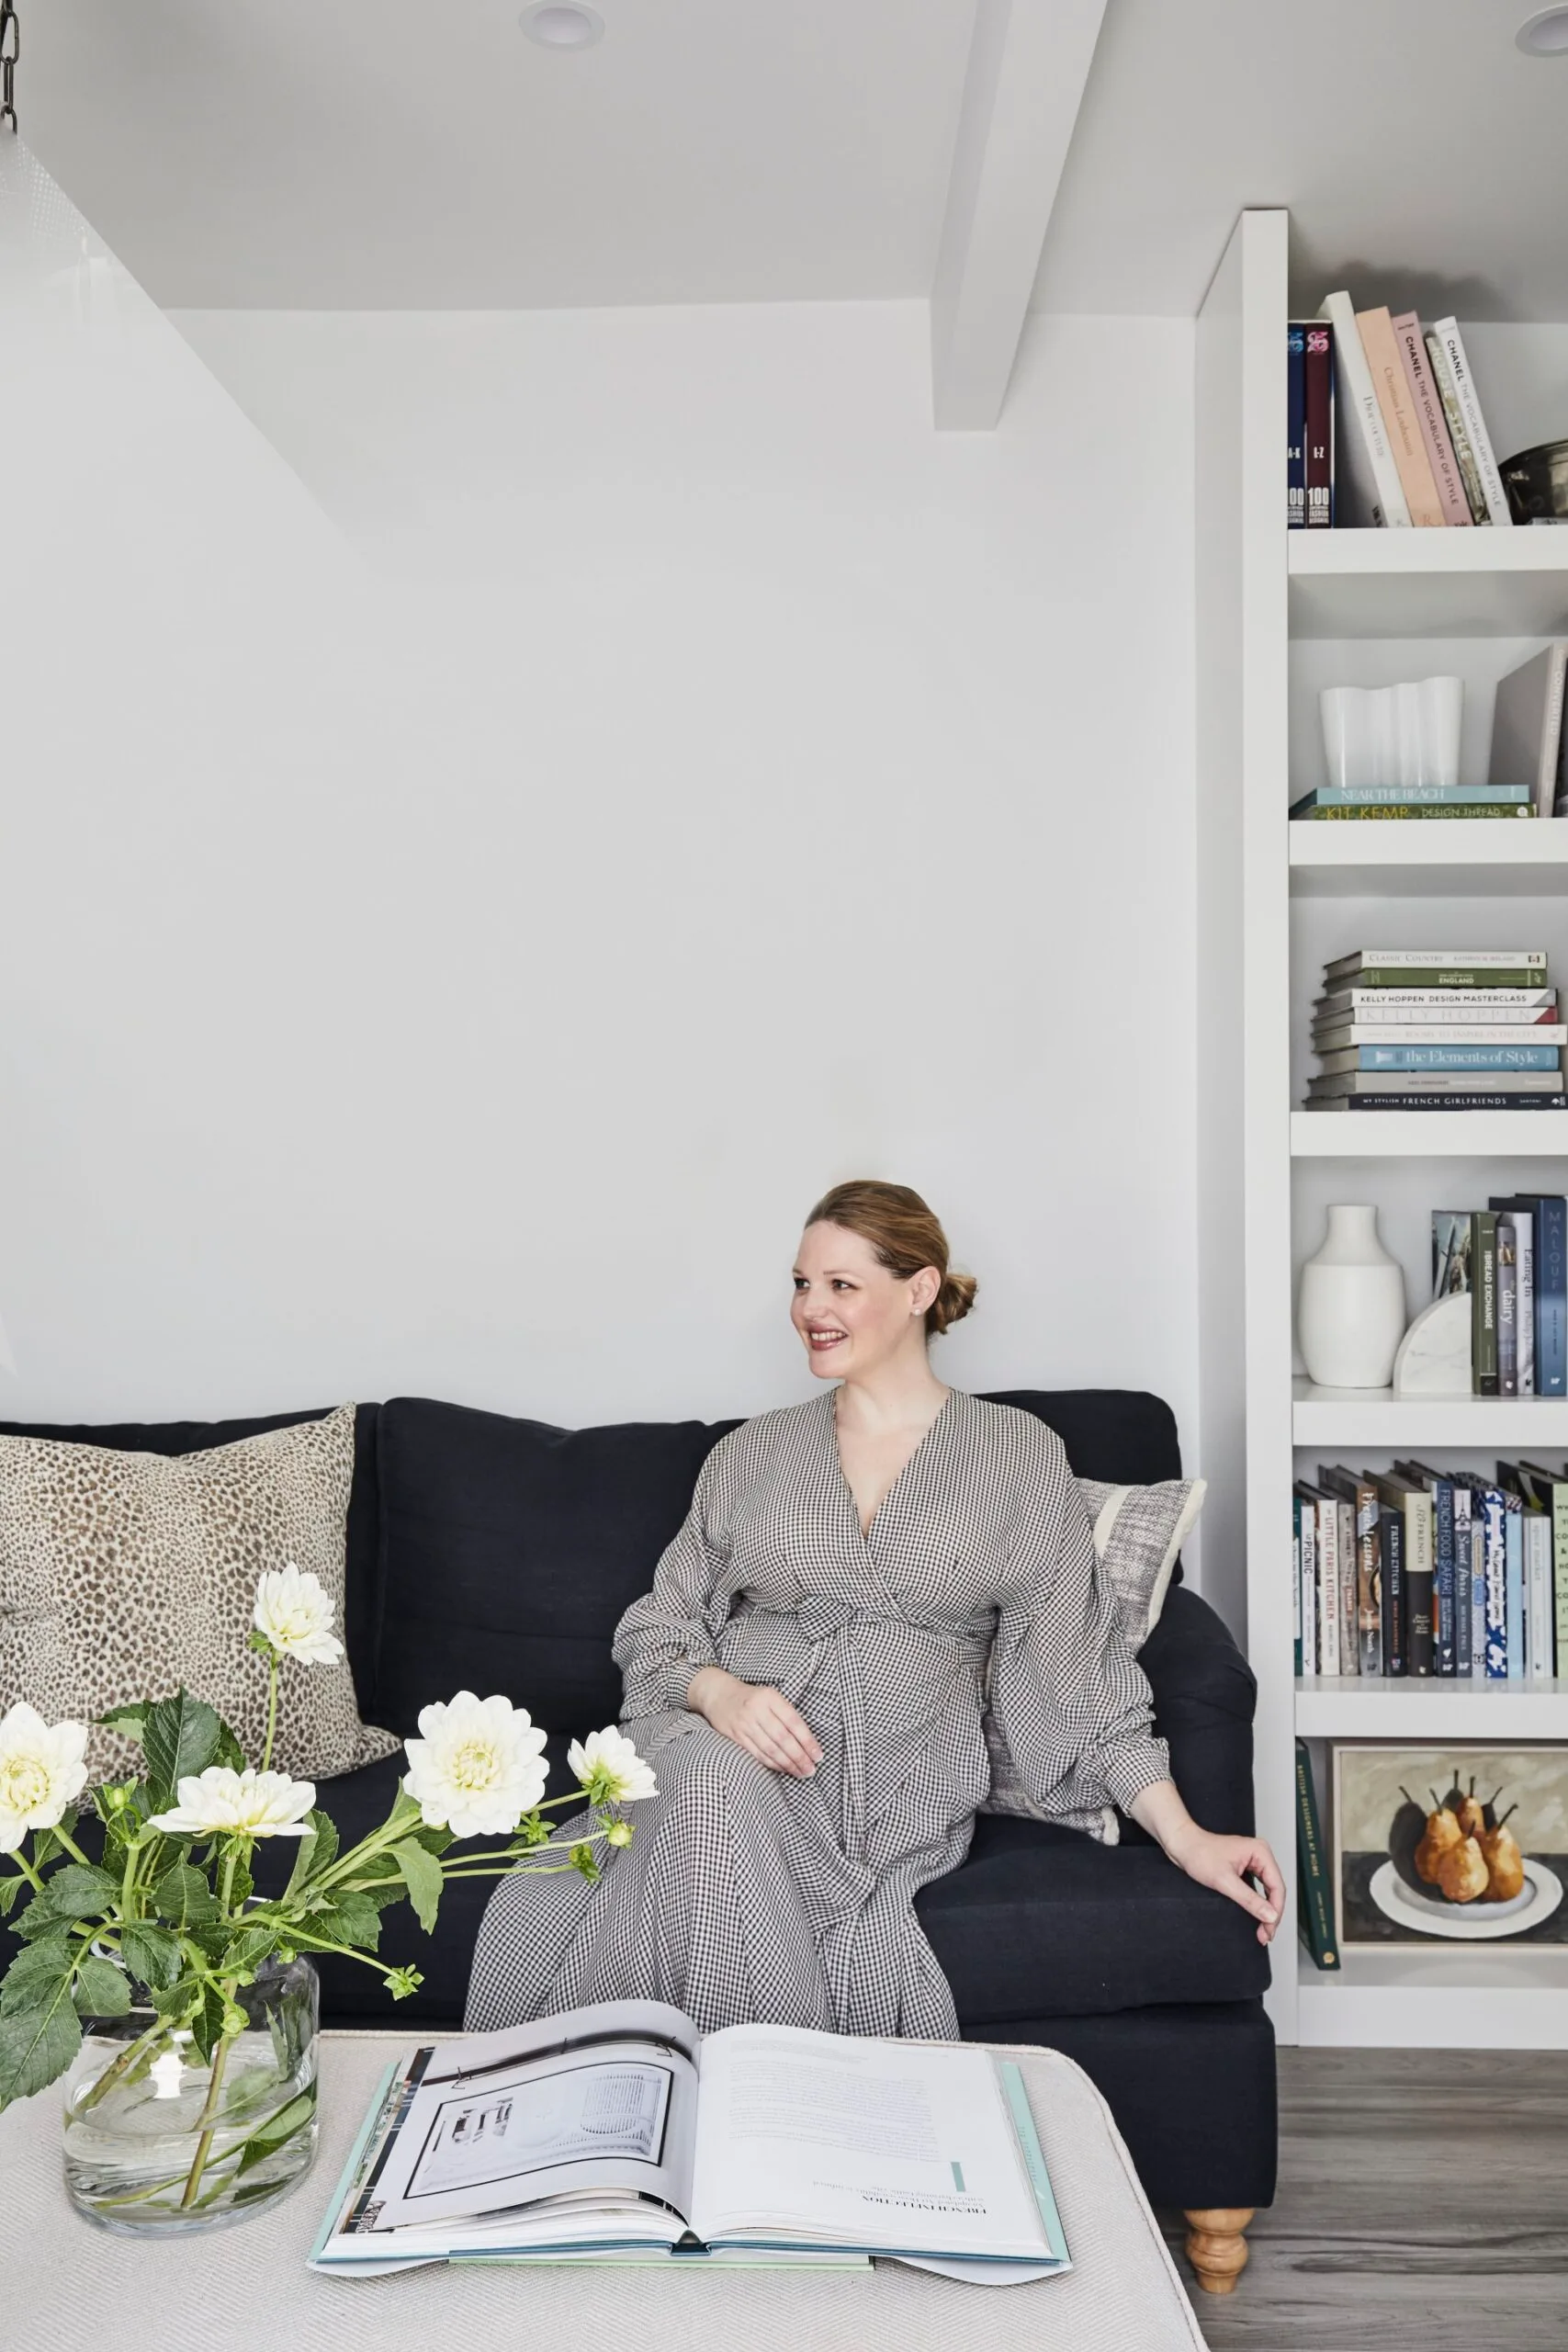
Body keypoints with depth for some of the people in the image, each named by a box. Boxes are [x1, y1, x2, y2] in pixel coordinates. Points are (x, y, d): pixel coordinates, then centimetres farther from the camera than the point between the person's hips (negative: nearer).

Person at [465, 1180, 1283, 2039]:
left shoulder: (1019, 1454, 8)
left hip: (900, 1784, -2)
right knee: (711, 1778, -34)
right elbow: (658, 1630, 13)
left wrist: (1185, 1836, -3)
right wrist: (719, 1693, -10)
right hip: (726, 1745, 2)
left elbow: (1073, 1663, 5)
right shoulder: (749, 1453, 14)